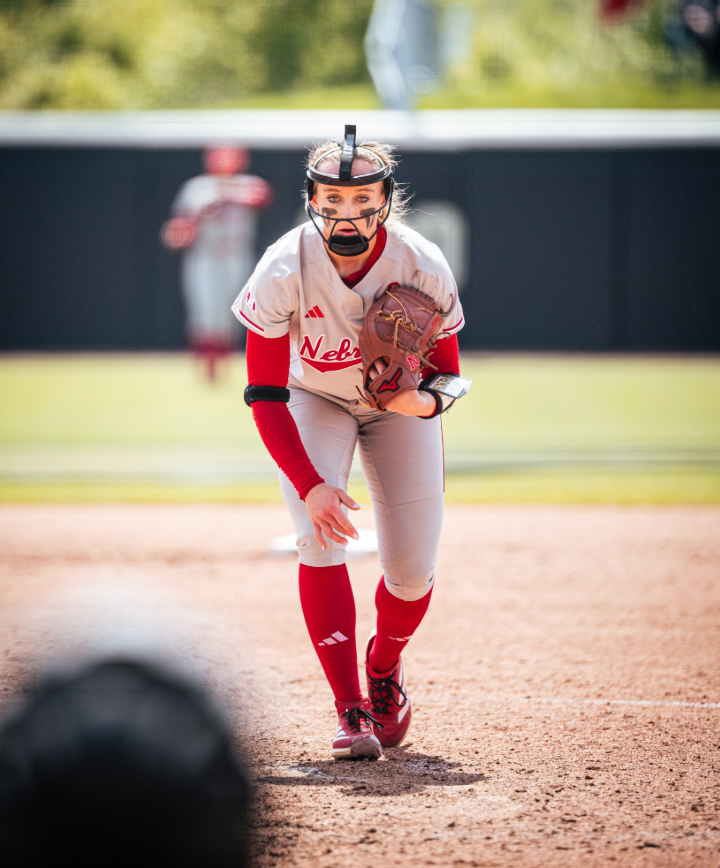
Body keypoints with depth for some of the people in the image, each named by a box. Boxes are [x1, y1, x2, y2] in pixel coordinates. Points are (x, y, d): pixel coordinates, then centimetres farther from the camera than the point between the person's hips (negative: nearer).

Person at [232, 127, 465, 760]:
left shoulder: (423, 268, -28)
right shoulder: (286, 270, -31)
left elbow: (448, 370, -14)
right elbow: (265, 396, -25)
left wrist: (428, 399, -39)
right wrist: (308, 484, -37)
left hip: (401, 404, 1)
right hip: (314, 401, -1)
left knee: (412, 571, -4)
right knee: (321, 539, -23)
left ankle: (385, 668, 30)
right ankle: (351, 709, -15)